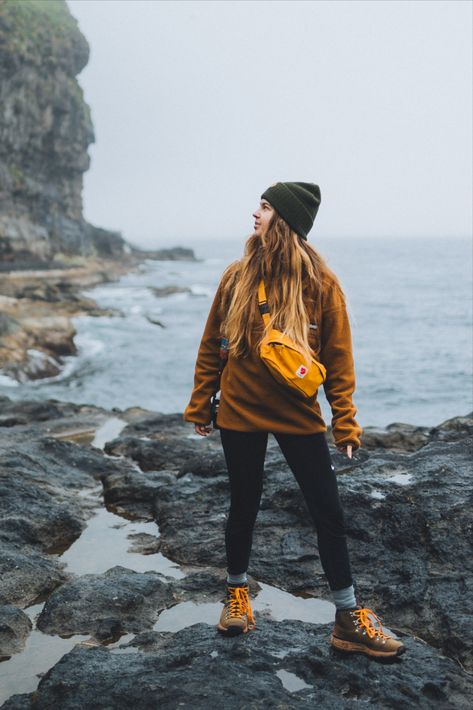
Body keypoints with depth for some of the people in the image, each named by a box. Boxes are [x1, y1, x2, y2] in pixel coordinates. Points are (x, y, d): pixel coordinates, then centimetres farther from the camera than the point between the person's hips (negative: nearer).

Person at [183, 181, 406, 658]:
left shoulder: (321, 283, -7)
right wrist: (200, 405, 7)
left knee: (329, 513, 1)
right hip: (240, 413, 1)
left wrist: (345, 423, -6)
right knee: (243, 507, 12)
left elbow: (338, 359, -4)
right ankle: (237, 592, 35)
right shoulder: (238, 276, -2)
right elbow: (211, 346, 5)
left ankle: (348, 619, 13)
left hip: (299, 417, -1)